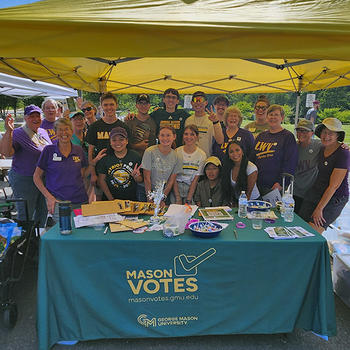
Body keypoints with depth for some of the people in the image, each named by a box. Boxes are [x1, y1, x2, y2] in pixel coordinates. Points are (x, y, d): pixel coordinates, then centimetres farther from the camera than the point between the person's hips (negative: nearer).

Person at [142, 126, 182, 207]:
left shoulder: (176, 157, -4)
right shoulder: (150, 152, -14)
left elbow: (171, 181, -2)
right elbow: (147, 178, -13)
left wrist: (163, 199, -11)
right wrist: (150, 199, -15)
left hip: (164, 192, 2)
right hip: (146, 190, -2)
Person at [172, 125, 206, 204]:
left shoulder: (202, 155, -3)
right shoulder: (176, 152, -3)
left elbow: (196, 178, -5)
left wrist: (188, 200, -11)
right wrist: (178, 198, -13)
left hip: (192, 189, 0)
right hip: (176, 188, 0)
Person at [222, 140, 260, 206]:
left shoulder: (252, 168, -15)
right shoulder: (228, 168, -1)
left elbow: (248, 193, -12)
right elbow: (228, 188, 6)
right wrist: (233, 203, -2)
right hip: (236, 201, 4)